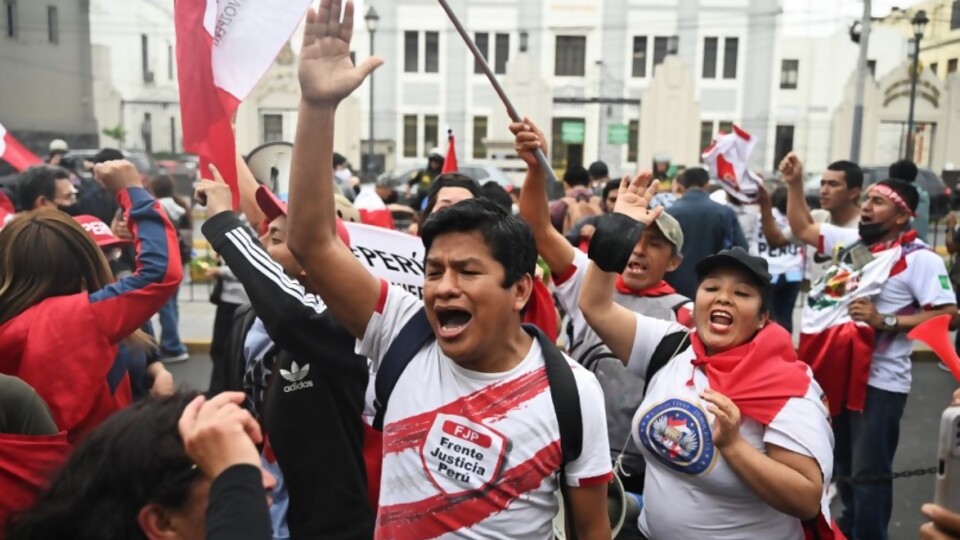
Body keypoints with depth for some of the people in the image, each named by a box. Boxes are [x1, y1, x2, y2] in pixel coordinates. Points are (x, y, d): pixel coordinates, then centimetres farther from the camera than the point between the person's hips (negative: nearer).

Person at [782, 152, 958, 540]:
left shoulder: (919, 258, -12)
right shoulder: (850, 240, 7)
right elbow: (802, 229, 17)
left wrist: (886, 321, -23)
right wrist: (795, 184, 9)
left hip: (878, 381, -7)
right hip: (838, 372, 7)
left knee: (868, 469, 2)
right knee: (843, 462, 22)